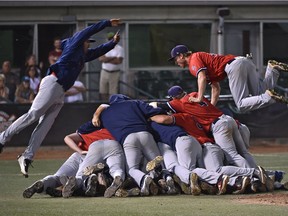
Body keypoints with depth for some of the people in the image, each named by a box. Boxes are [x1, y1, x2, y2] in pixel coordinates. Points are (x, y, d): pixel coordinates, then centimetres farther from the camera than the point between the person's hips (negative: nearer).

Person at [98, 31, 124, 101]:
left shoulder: (119, 48, 1)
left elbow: (119, 61, -12)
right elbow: (101, 58, -5)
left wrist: (106, 59, -8)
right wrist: (113, 58, -13)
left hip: (115, 73, -3)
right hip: (104, 72, 3)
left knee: (113, 93, -6)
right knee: (102, 93, 0)